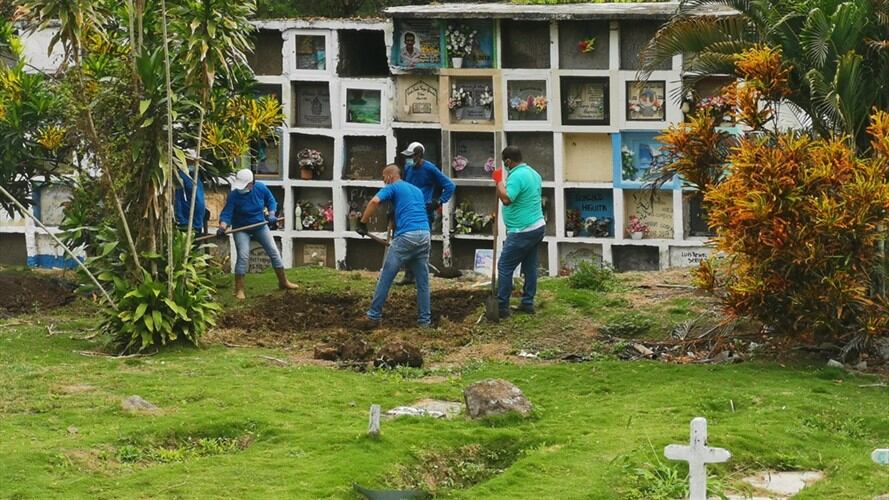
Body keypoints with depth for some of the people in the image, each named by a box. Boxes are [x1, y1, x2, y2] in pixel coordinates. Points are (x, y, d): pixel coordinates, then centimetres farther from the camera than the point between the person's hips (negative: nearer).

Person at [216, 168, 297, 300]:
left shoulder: (261, 188, -15)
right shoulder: (234, 195, -24)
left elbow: (271, 201, 2)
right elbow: (227, 213, -27)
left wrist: (271, 215, -11)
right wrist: (222, 227, -44)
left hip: (260, 226, 4)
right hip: (241, 229, -3)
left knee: (274, 252, 6)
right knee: (243, 256, -18)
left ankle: (283, 282, 22)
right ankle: (239, 290, -13)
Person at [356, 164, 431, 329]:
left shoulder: (393, 188, 7)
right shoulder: (417, 190, 27)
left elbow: (374, 201, -12)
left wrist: (363, 223, -2)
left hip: (406, 235, -6)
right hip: (425, 235, 6)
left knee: (385, 278, 2)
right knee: (423, 281, 11)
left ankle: (374, 316, 4)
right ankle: (425, 320, 9)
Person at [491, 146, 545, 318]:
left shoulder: (516, 176, -19)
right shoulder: (533, 173, 11)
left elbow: (506, 199, -30)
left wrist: (499, 181, -17)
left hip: (522, 232, -10)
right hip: (538, 226, 10)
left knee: (505, 267, -4)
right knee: (530, 267, 13)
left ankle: (502, 307, -3)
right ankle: (528, 303, 17)